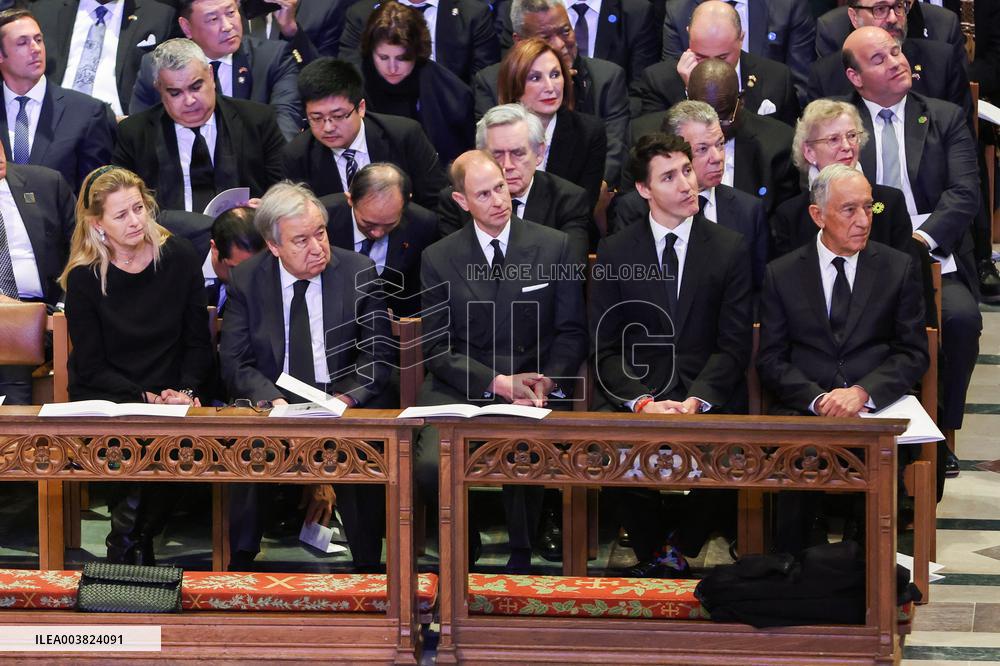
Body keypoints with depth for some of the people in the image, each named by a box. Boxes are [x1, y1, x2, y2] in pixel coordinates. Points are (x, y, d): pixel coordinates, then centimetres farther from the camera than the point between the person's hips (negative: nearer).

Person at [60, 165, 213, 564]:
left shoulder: (179, 258, 3)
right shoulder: (84, 277, -3)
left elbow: (198, 344, 7)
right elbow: (91, 367, -4)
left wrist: (186, 392, -12)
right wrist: (147, 399, -17)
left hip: (171, 399, 2)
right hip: (103, 401, -2)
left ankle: (130, 541, -4)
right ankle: (131, 543, -4)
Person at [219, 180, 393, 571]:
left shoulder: (359, 273, 1)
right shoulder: (246, 281, 1)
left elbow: (377, 355, 4)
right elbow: (234, 363, -2)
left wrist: (344, 400, -15)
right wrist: (272, 400, -22)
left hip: (345, 403, 0)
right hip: (271, 403, 0)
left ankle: (366, 572, -17)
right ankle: (240, 566, -17)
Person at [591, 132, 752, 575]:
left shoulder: (731, 249, 6)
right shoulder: (614, 252, 7)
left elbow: (734, 344, 1)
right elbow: (604, 348, 3)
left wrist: (696, 401, -15)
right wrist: (642, 402, -15)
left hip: (709, 401, 0)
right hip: (633, 395, 0)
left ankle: (678, 550, -4)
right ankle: (653, 553, -5)